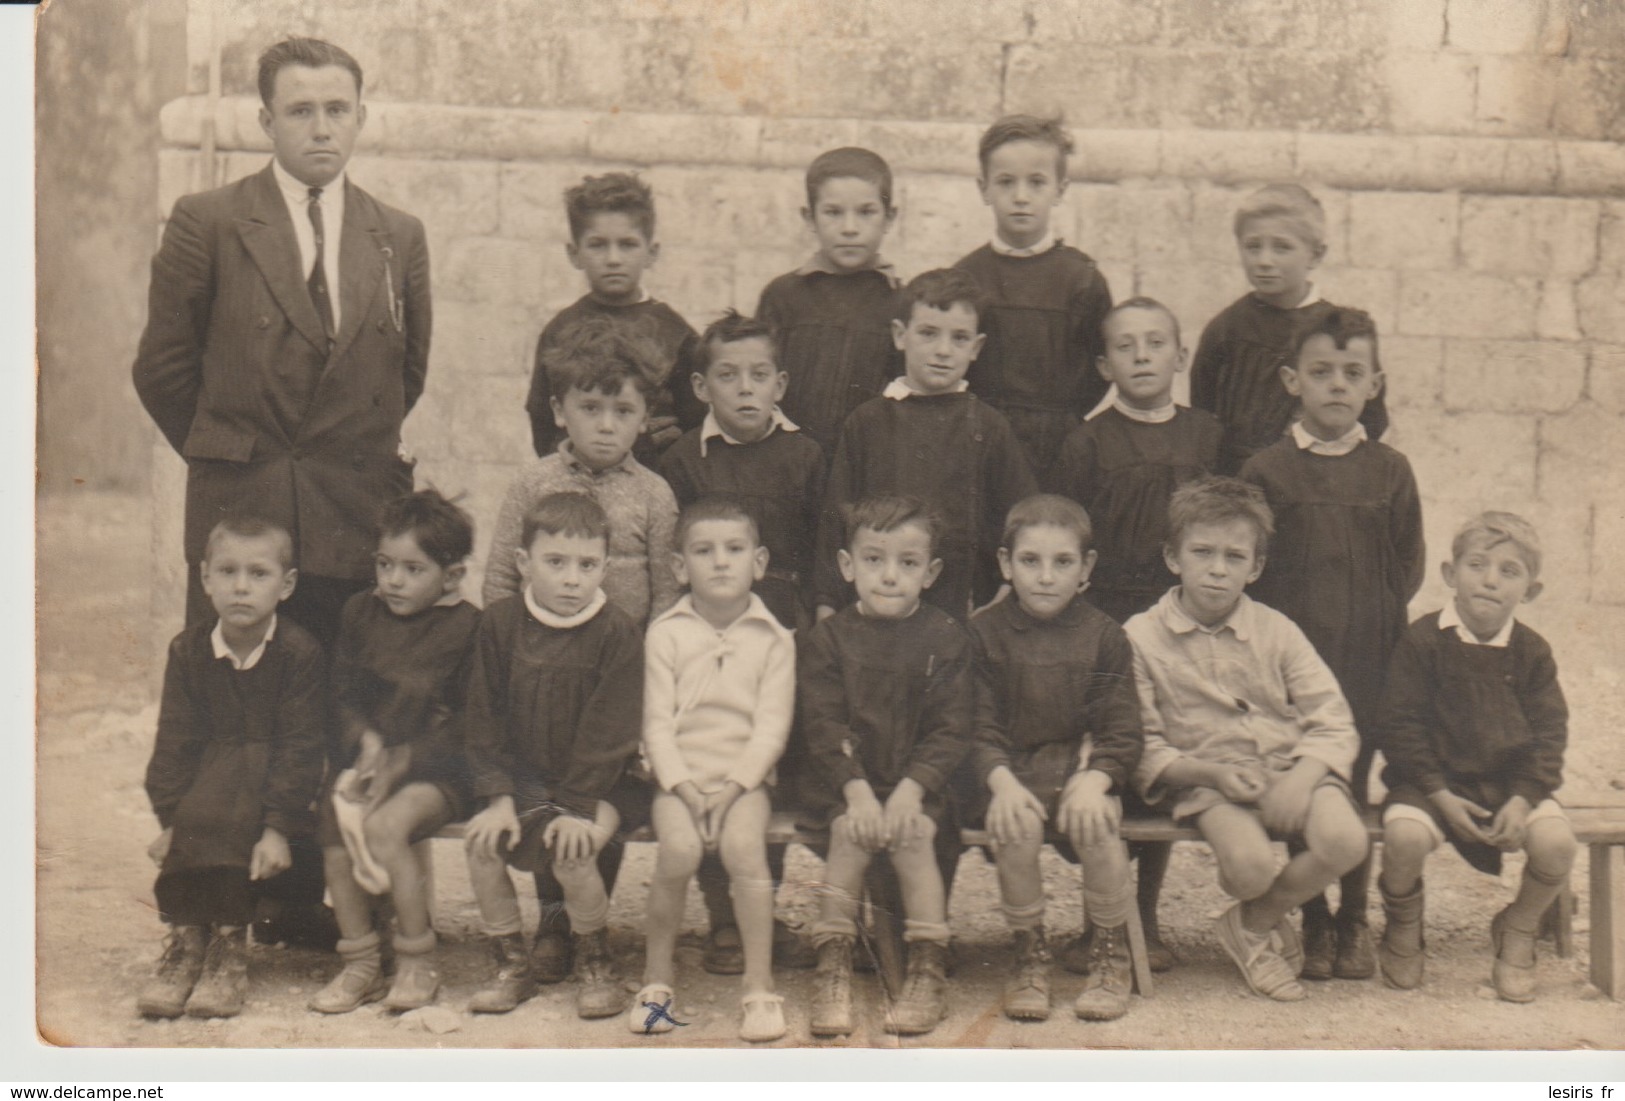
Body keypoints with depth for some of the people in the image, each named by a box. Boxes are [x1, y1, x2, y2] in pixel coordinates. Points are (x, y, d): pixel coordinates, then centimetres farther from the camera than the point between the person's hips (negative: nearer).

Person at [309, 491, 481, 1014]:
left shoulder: (468, 628, -5)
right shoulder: (361, 612, 11)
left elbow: (468, 726, -8)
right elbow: (342, 696, 11)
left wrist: (400, 761, -16)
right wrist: (365, 742, -9)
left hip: (436, 771, -5)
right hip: (365, 759, 5)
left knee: (385, 824, -30)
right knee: (333, 823, -21)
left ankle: (417, 961, -13)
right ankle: (360, 963, -7)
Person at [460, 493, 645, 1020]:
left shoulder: (618, 634, -11)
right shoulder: (499, 625, -2)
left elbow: (609, 731, -13)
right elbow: (483, 724, 0)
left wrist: (579, 807, -19)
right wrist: (498, 797, -10)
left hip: (598, 784, -3)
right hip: (521, 779, 3)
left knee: (573, 852, -27)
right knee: (481, 842, -20)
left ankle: (595, 961, 1)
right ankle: (511, 965, 0)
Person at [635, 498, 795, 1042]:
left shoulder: (773, 638, 5)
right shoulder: (666, 634, 5)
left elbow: (772, 724, -1)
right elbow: (658, 722, 1)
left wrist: (734, 784, -14)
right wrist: (684, 786, -12)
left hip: (744, 778, 0)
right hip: (678, 777, 0)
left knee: (743, 845, -30)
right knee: (679, 849, -28)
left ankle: (760, 985, -20)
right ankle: (658, 971, -8)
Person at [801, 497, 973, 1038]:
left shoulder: (945, 639, 2)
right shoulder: (828, 639, 4)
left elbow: (950, 730, -3)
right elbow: (823, 726, -3)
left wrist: (910, 789, -17)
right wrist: (856, 790, -17)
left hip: (921, 784, 0)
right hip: (849, 783, 1)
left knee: (913, 833, -28)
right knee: (849, 834, -28)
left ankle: (929, 971, -19)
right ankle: (833, 972, -22)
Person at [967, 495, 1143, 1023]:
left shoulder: (1104, 636, 4)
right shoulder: (984, 633, 3)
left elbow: (1123, 731, -1)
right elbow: (978, 726, -3)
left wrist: (1094, 780, -20)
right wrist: (1002, 781, -21)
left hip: (1085, 766, 0)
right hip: (1012, 771, 0)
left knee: (1096, 826, -30)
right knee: (1017, 828, -31)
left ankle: (1112, 958, -8)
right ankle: (1029, 957, -11)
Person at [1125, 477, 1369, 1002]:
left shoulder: (1275, 630, 9)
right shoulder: (1142, 638, 1)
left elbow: (1332, 723, 4)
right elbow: (1142, 748, -2)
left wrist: (1300, 777, -15)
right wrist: (1211, 772, -17)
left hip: (1289, 769, 3)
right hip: (1205, 783, -3)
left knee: (1345, 839, -28)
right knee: (1250, 863, -34)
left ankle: (1255, 923, 2)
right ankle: (1269, 927, 7)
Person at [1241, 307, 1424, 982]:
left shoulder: (1390, 472, 6)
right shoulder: (1266, 471, 1)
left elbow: (1407, 570, 10)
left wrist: (1377, 624, 0)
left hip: (1367, 654, 1)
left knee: (1355, 781, 5)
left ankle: (1354, 921, 17)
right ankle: (1313, 924, 11)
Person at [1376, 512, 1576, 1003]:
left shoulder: (1532, 653, 3)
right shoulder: (1422, 642, -7)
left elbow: (1549, 733, 3)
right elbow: (1401, 725, -8)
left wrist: (1523, 798, -12)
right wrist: (1439, 794, -16)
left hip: (1510, 782, 3)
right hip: (1432, 781, -2)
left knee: (1556, 844, -24)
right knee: (1405, 836, -32)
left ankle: (1517, 934, 8)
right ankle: (1403, 930, 3)